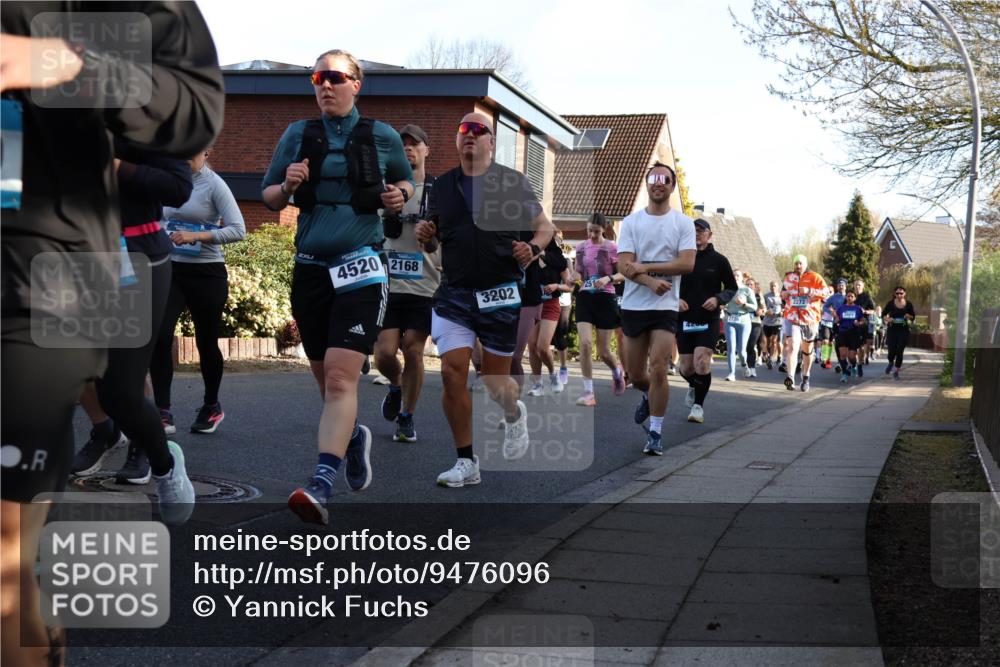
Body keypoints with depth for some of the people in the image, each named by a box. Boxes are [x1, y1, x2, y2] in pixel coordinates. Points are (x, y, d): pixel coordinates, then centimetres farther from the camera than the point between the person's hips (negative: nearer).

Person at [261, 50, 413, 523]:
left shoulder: (382, 137, 4)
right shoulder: (297, 135, 7)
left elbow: (405, 181, 21)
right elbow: (269, 198, 12)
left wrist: (400, 196, -2)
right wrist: (287, 187, -10)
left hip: (361, 269, -3)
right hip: (310, 267, 3)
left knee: (341, 377, -17)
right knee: (325, 377, 13)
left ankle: (320, 487, -23)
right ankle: (352, 438, 42)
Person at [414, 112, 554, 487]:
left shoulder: (513, 182, 1)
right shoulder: (441, 186, 10)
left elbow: (544, 226, 7)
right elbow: (431, 243, 19)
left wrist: (532, 249, -14)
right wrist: (425, 237, -4)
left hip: (501, 294, -2)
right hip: (454, 294, 2)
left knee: (495, 381, 4)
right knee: (452, 372, -11)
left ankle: (514, 415, 42)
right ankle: (466, 463, 1)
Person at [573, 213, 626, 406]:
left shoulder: (612, 248, -5)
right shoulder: (581, 246, 7)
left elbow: (623, 274, -1)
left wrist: (608, 278, -19)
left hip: (605, 298, -3)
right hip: (584, 298, 3)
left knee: (603, 351, 4)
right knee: (585, 343, -14)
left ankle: (617, 370, 39)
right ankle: (588, 392, -9)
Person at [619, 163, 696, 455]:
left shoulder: (683, 223, 2)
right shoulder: (631, 221, 5)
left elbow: (687, 263, -10)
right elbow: (624, 265, -6)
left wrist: (645, 267, -14)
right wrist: (652, 282, -23)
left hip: (666, 307, -2)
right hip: (633, 305, 2)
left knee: (658, 369, -13)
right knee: (636, 375, 10)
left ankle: (656, 433, -2)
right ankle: (649, 397, 45)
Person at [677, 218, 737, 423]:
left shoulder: (719, 260, 2)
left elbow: (733, 289, 8)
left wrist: (718, 299, -12)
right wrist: (676, 300, -7)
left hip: (708, 320, -2)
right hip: (685, 320, 2)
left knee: (702, 363, -17)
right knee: (687, 368, 5)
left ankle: (698, 405, -2)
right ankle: (693, 386, 41)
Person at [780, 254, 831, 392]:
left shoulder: (814, 277, -2)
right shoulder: (789, 278, 10)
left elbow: (826, 292, -12)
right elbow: (783, 291, 28)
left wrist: (809, 291, -23)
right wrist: (783, 294, 4)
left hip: (810, 318, -1)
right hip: (792, 318, 1)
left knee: (807, 349, 15)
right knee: (792, 347, -18)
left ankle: (805, 378, 32)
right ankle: (790, 378, -29)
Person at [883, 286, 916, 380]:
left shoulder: (908, 304, 1)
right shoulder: (890, 304, -1)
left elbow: (913, 316, 10)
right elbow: (884, 314, 7)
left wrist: (909, 317, -12)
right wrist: (887, 319, -14)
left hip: (904, 330, 0)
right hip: (892, 329, 0)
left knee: (900, 351, -2)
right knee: (892, 350, -4)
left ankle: (896, 371, 10)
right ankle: (891, 363, 32)